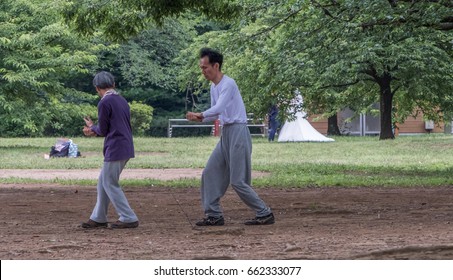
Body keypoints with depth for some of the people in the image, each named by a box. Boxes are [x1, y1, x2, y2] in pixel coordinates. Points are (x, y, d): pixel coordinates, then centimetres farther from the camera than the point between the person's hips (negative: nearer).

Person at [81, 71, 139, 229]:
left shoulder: (104, 103, -13)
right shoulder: (122, 101, 14)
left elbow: (103, 130, -8)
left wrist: (92, 127, 13)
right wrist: (95, 131, 24)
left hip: (115, 149, -9)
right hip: (126, 149, 9)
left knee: (110, 185, -1)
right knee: (103, 183, 16)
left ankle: (128, 219, -2)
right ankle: (98, 218, 20)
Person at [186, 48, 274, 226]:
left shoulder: (228, 84, -15)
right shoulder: (214, 87, 14)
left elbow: (218, 109, -24)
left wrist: (199, 115, -10)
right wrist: (199, 118, 0)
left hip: (237, 132, -9)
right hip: (226, 133, 9)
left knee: (237, 181, -8)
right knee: (210, 173, 6)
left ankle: (264, 214, 1)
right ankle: (214, 215, 9)